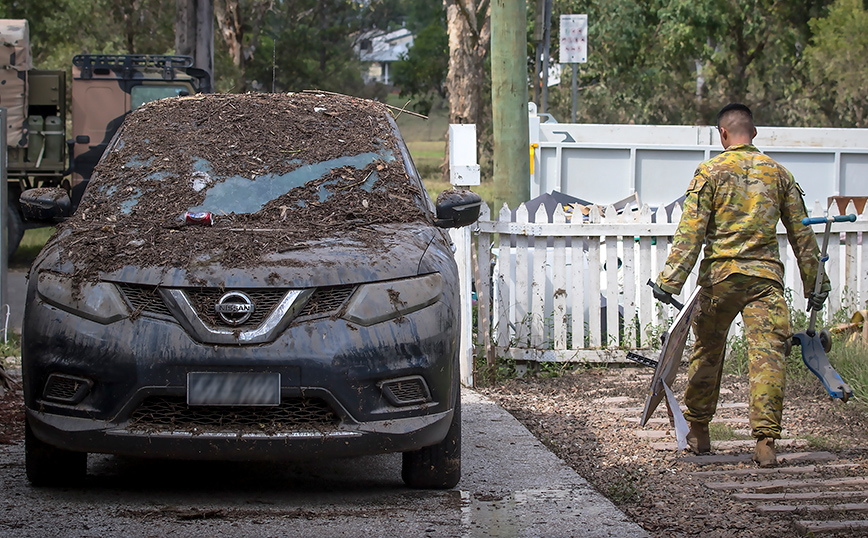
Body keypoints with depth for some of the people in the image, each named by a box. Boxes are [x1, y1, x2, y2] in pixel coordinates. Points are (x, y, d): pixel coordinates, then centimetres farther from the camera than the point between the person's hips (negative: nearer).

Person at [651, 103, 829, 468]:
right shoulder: (778, 172, 8)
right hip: (765, 274, 1)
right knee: (768, 355, -5)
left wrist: (670, 280, -9)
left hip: (720, 275, -1)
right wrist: (814, 284, 18)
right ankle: (765, 440, -16)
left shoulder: (710, 171, -1)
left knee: (707, 352, 15)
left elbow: (691, 231, -8)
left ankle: (698, 432, 26)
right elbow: (801, 233, 11)